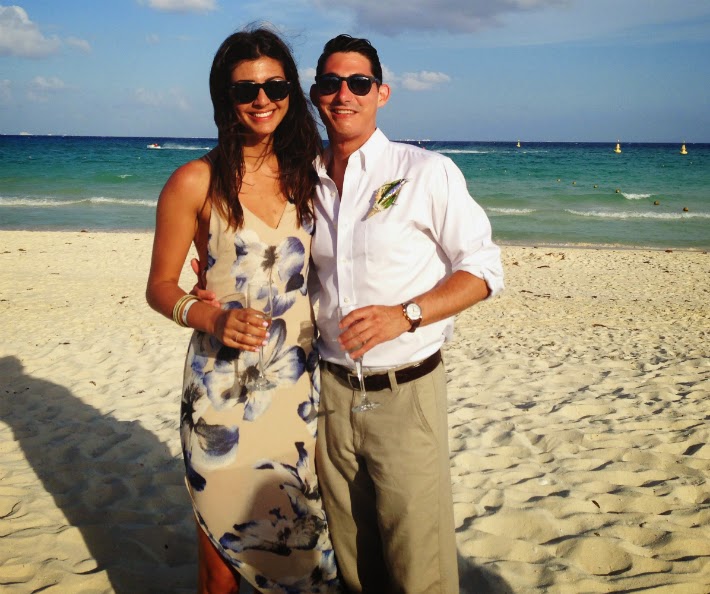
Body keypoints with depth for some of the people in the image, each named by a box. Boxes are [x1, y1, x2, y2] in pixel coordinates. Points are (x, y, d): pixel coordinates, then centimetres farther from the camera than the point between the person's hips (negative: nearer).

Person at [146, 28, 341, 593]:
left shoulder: (306, 173, 6)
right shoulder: (196, 182, -6)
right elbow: (160, 286, -1)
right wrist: (212, 317, -19)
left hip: (300, 384, 4)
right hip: (225, 389, -3)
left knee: (301, 542, 12)